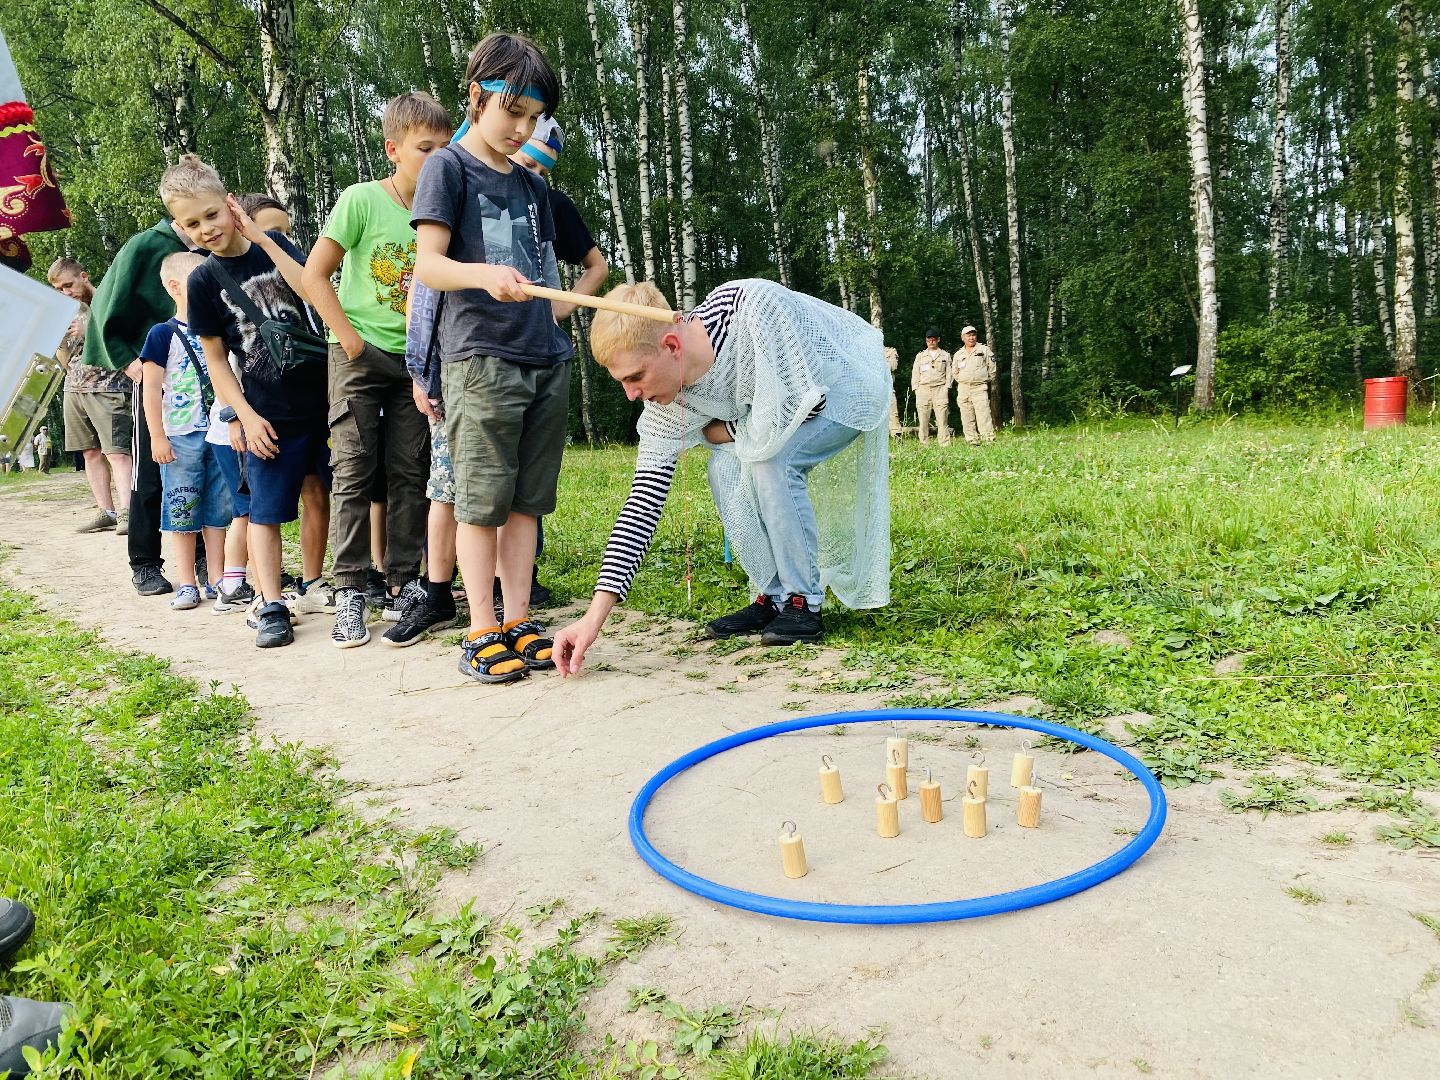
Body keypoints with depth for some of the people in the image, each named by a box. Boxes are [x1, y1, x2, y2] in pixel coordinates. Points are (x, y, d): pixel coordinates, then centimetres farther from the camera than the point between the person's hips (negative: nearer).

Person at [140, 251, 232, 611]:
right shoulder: (164, 334, -3)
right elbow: (151, 388, -5)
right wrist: (157, 437, -10)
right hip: (181, 437, -4)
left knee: (219, 511, 7)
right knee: (182, 511, 2)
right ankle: (186, 584, 9)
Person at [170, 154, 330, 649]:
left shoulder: (275, 245, 3)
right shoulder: (203, 281, 0)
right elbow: (215, 358, 1)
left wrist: (261, 238, -14)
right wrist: (246, 416, -8)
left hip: (321, 397, 2)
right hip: (269, 413, -2)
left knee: (317, 493, 10)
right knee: (266, 509, -2)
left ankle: (314, 581, 26)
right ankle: (270, 606, 1)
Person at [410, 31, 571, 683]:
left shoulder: (531, 185, 21)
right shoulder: (448, 167, 2)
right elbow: (427, 264, -8)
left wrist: (549, 326, 17)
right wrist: (484, 275, -27)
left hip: (545, 360, 6)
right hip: (480, 358, -6)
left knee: (526, 500, 6)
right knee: (482, 501, -4)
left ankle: (518, 624, 12)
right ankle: (480, 634, 4)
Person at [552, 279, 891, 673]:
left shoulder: (753, 305, -39)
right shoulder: (667, 407, -18)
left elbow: (800, 404, -37)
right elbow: (643, 503, -19)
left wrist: (722, 432, -17)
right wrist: (595, 615, -25)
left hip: (856, 381, -6)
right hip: (790, 400, 6)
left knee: (769, 458, -27)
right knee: (726, 469, -12)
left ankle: (804, 603, -13)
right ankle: (774, 597, 3)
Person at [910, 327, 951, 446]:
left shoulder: (945, 355, 17)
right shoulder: (920, 356, 19)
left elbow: (948, 373, 12)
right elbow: (915, 374, 15)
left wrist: (946, 388, -1)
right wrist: (916, 389, 3)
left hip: (940, 389, -1)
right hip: (923, 389, 1)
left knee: (942, 419, -10)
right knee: (923, 420, -4)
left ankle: (945, 444, -12)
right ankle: (924, 444, -1)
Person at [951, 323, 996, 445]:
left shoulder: (984, 350, 6)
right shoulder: (958, 355, 13)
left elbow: (992, 369, 9)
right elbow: (954, 373, 22)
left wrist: (987, 381, 11)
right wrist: (963, 382, 15)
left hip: (980, 388, -3)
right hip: (963, 389, 3)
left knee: (983, 416, -13)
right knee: (967, 419, 1)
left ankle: (989, 441, -15)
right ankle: (972, 442, 6)